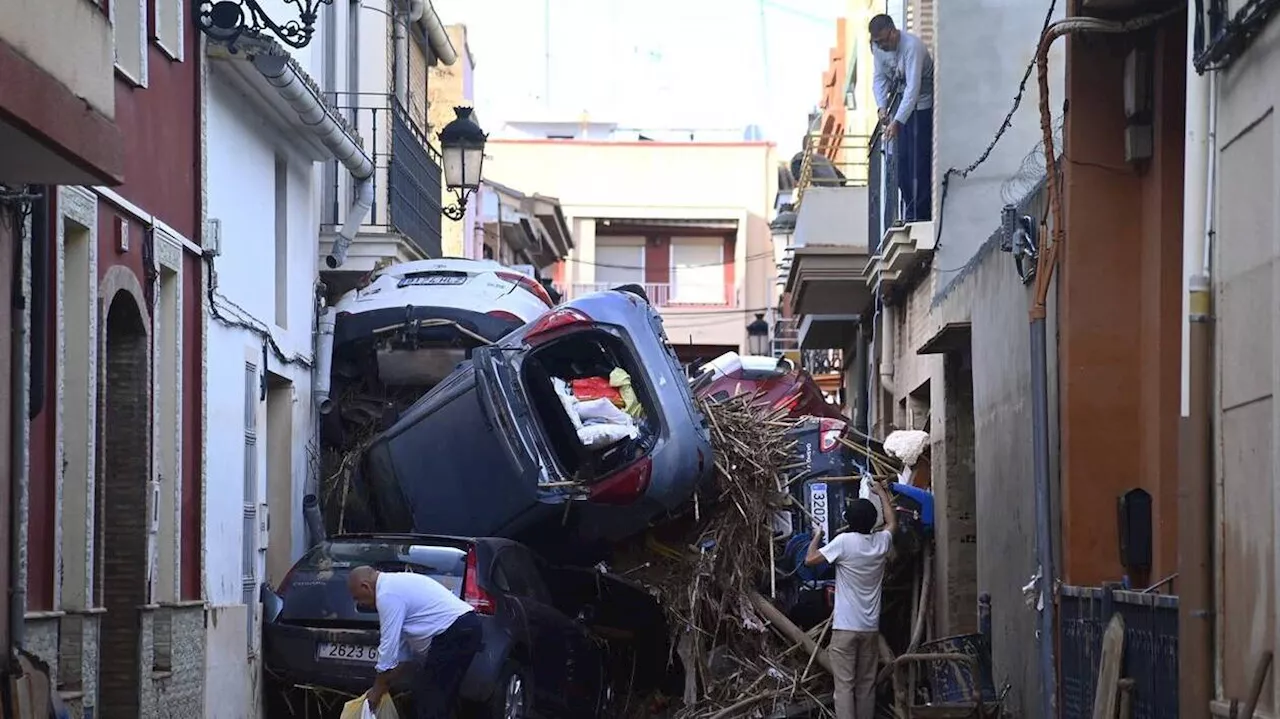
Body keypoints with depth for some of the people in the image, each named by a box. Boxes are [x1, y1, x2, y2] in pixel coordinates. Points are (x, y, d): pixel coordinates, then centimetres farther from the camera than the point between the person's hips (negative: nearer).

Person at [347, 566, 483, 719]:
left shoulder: (387, 595, -8)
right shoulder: (396, 583, 23)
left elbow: (389, 646, -8)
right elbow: (402, 643, 26)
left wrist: (377, 690, 3)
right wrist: (387, 682, 26)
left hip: (455, 633, -10)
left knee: (429, 699, -4)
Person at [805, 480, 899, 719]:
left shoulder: (844, 542, -12)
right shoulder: (881, 542, 3)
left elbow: (810, 559, -7)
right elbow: (892, 522, 26)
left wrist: (817, 536, 12)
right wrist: (881, 492, 38)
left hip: (845, 626, -5)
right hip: (870, 627, 5)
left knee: (844, 685, -6)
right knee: (866, 684, 10)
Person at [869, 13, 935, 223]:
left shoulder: (912, 46, -30)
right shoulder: (878, 47, -6)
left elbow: (913, 88, -36)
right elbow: (880, 78, 3)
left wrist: (897, 122, -42)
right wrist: (882, 107, -15)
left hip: (923, 103, -7)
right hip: (902, 101, 7)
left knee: (919, 159, -11)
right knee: (901, 158, 6)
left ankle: (920, 215, -8)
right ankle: (909, 212, 14)